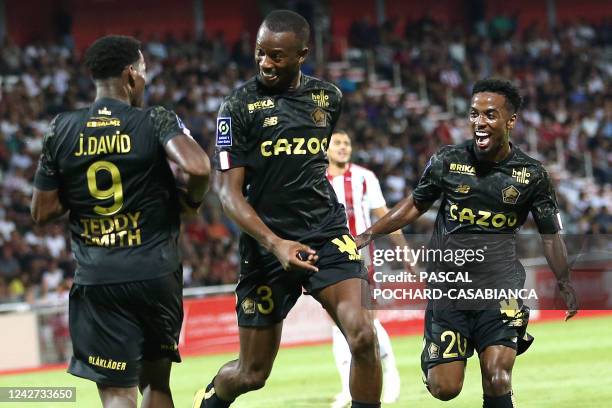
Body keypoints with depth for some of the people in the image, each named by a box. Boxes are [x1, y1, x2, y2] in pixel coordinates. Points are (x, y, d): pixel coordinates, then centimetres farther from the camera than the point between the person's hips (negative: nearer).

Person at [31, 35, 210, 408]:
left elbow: (42, 211, 5)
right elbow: (199, 168, -22)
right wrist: (191, 199, -1)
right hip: (156, 274, 0)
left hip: (97, 279, 0)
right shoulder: (155, 122, -5)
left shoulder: (62, 130, 3)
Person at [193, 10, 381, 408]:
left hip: (327, 233, 3)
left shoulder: (328, 97, 5)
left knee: (362, 337, -21)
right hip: (268, 241, -2)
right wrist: (274, 244, -24)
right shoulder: (239, 106, -8)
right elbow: (230, 192, -11)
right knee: (252, 374, 7)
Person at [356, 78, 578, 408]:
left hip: (500, 288, -1)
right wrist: (367, 236, 9)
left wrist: (565, 284, -2)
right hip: (449, 285, 1)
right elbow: (415, 205, 14)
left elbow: (550, 234, 8)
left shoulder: (531, 174, -1)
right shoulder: (447, 161, -1)